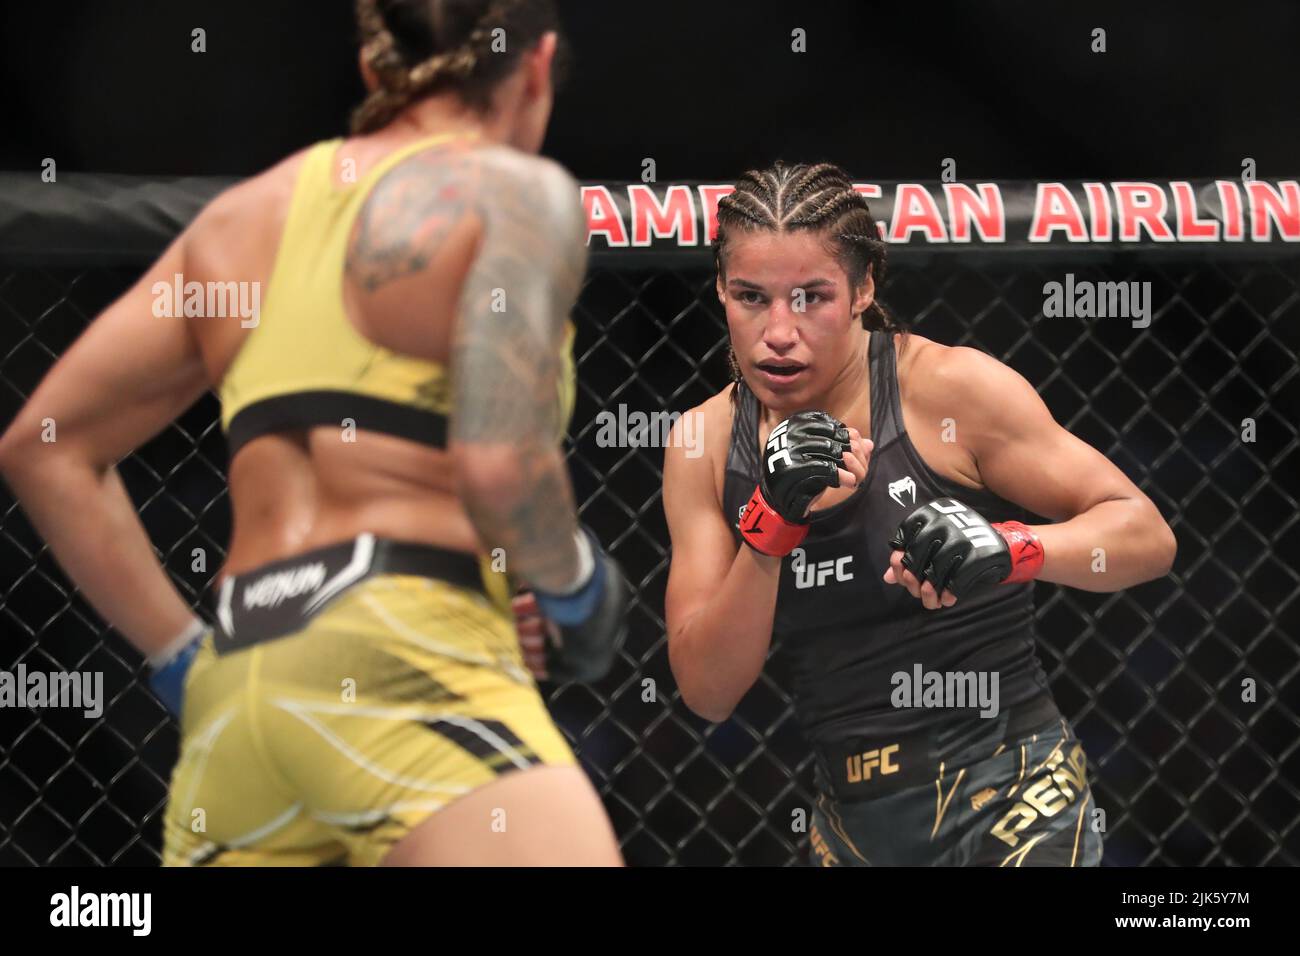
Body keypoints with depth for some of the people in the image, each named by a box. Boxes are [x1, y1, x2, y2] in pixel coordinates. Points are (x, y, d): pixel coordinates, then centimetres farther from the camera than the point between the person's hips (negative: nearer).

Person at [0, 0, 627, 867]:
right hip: (405, 660, -7)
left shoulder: (245, 216, 22)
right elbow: (497, 463, -13)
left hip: (233, 690, 7)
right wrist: (576, 585, 6)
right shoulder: (518, 193, 3)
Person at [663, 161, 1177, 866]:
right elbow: (707, 692, -4)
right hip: (852, 823, 4)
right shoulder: (706, 444, 1)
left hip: (1009, 806, -4)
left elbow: (1146, 536, -9)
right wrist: (771, 525, -18)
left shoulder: (950, 389, -11)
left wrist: (1010, 547, -28)